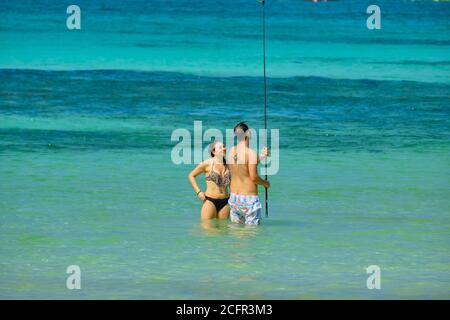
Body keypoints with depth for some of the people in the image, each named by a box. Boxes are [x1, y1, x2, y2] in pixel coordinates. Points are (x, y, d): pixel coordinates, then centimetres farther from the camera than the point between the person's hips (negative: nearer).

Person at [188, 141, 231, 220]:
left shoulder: (228, 165, 6)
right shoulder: (207, 164, -4)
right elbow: (191, 175, 6)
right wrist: (198, 191, -2)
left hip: (225, 202, 4)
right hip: (210, 201, -4)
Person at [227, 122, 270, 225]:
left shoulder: (231, 151, 4)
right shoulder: (251, 153, -16)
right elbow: (253, 177, -17)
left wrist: (261, 156, 18)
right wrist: (265, 183, 2)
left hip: (234, 196, 6)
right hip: (249, 198, -6)